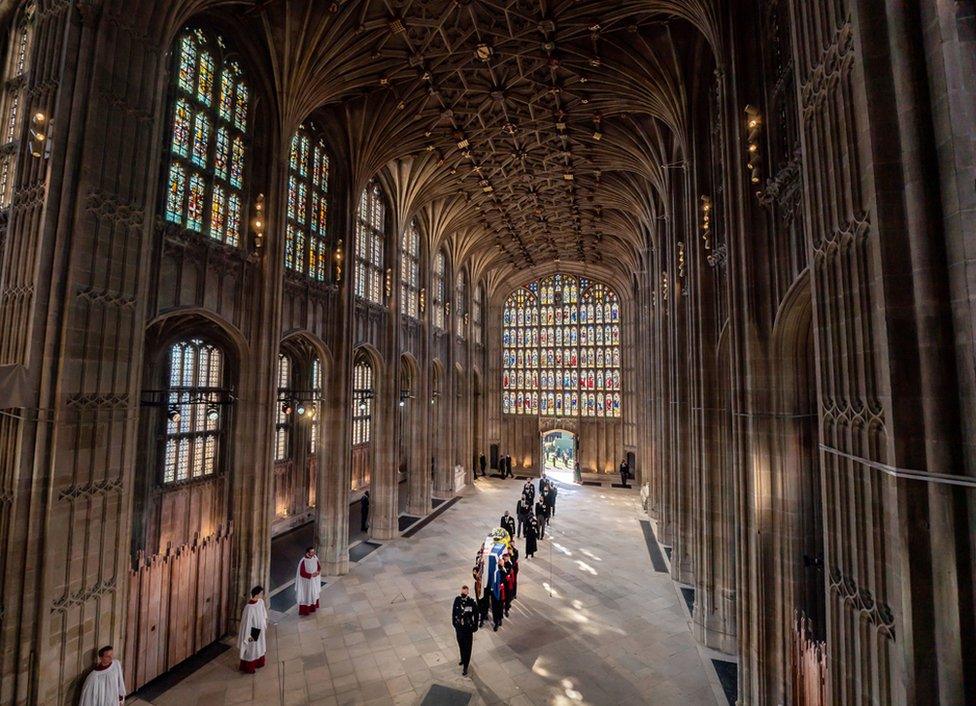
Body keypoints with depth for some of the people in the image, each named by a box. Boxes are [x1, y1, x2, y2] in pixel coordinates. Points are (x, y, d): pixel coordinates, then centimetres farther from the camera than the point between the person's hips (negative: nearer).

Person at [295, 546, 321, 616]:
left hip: (314, 581, 6)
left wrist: (317, 572, -17)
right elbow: (302, 573, -23)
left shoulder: (315, 558, -9)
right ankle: (304, 611, 27)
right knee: (306, 595, 9)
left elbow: (319, 567, 1)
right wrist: (311, 575, -23)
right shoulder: (303, 561, -27)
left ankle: (313, 607, 41)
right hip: (306, 581, -6)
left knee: (313, 593, 21)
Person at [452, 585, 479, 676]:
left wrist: (475, 627, -6)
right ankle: (463, 659, 49)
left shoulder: (472, 602, -22)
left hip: (468, 628, -4)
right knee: (461, 645, 24)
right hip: (459, 627, 4)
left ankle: (465, 667, 22)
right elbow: (454, 612, 2)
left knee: (467, 648, 6)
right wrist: (454, 623, 7)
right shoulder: (457, 599, -13)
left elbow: (476, 615, -11)